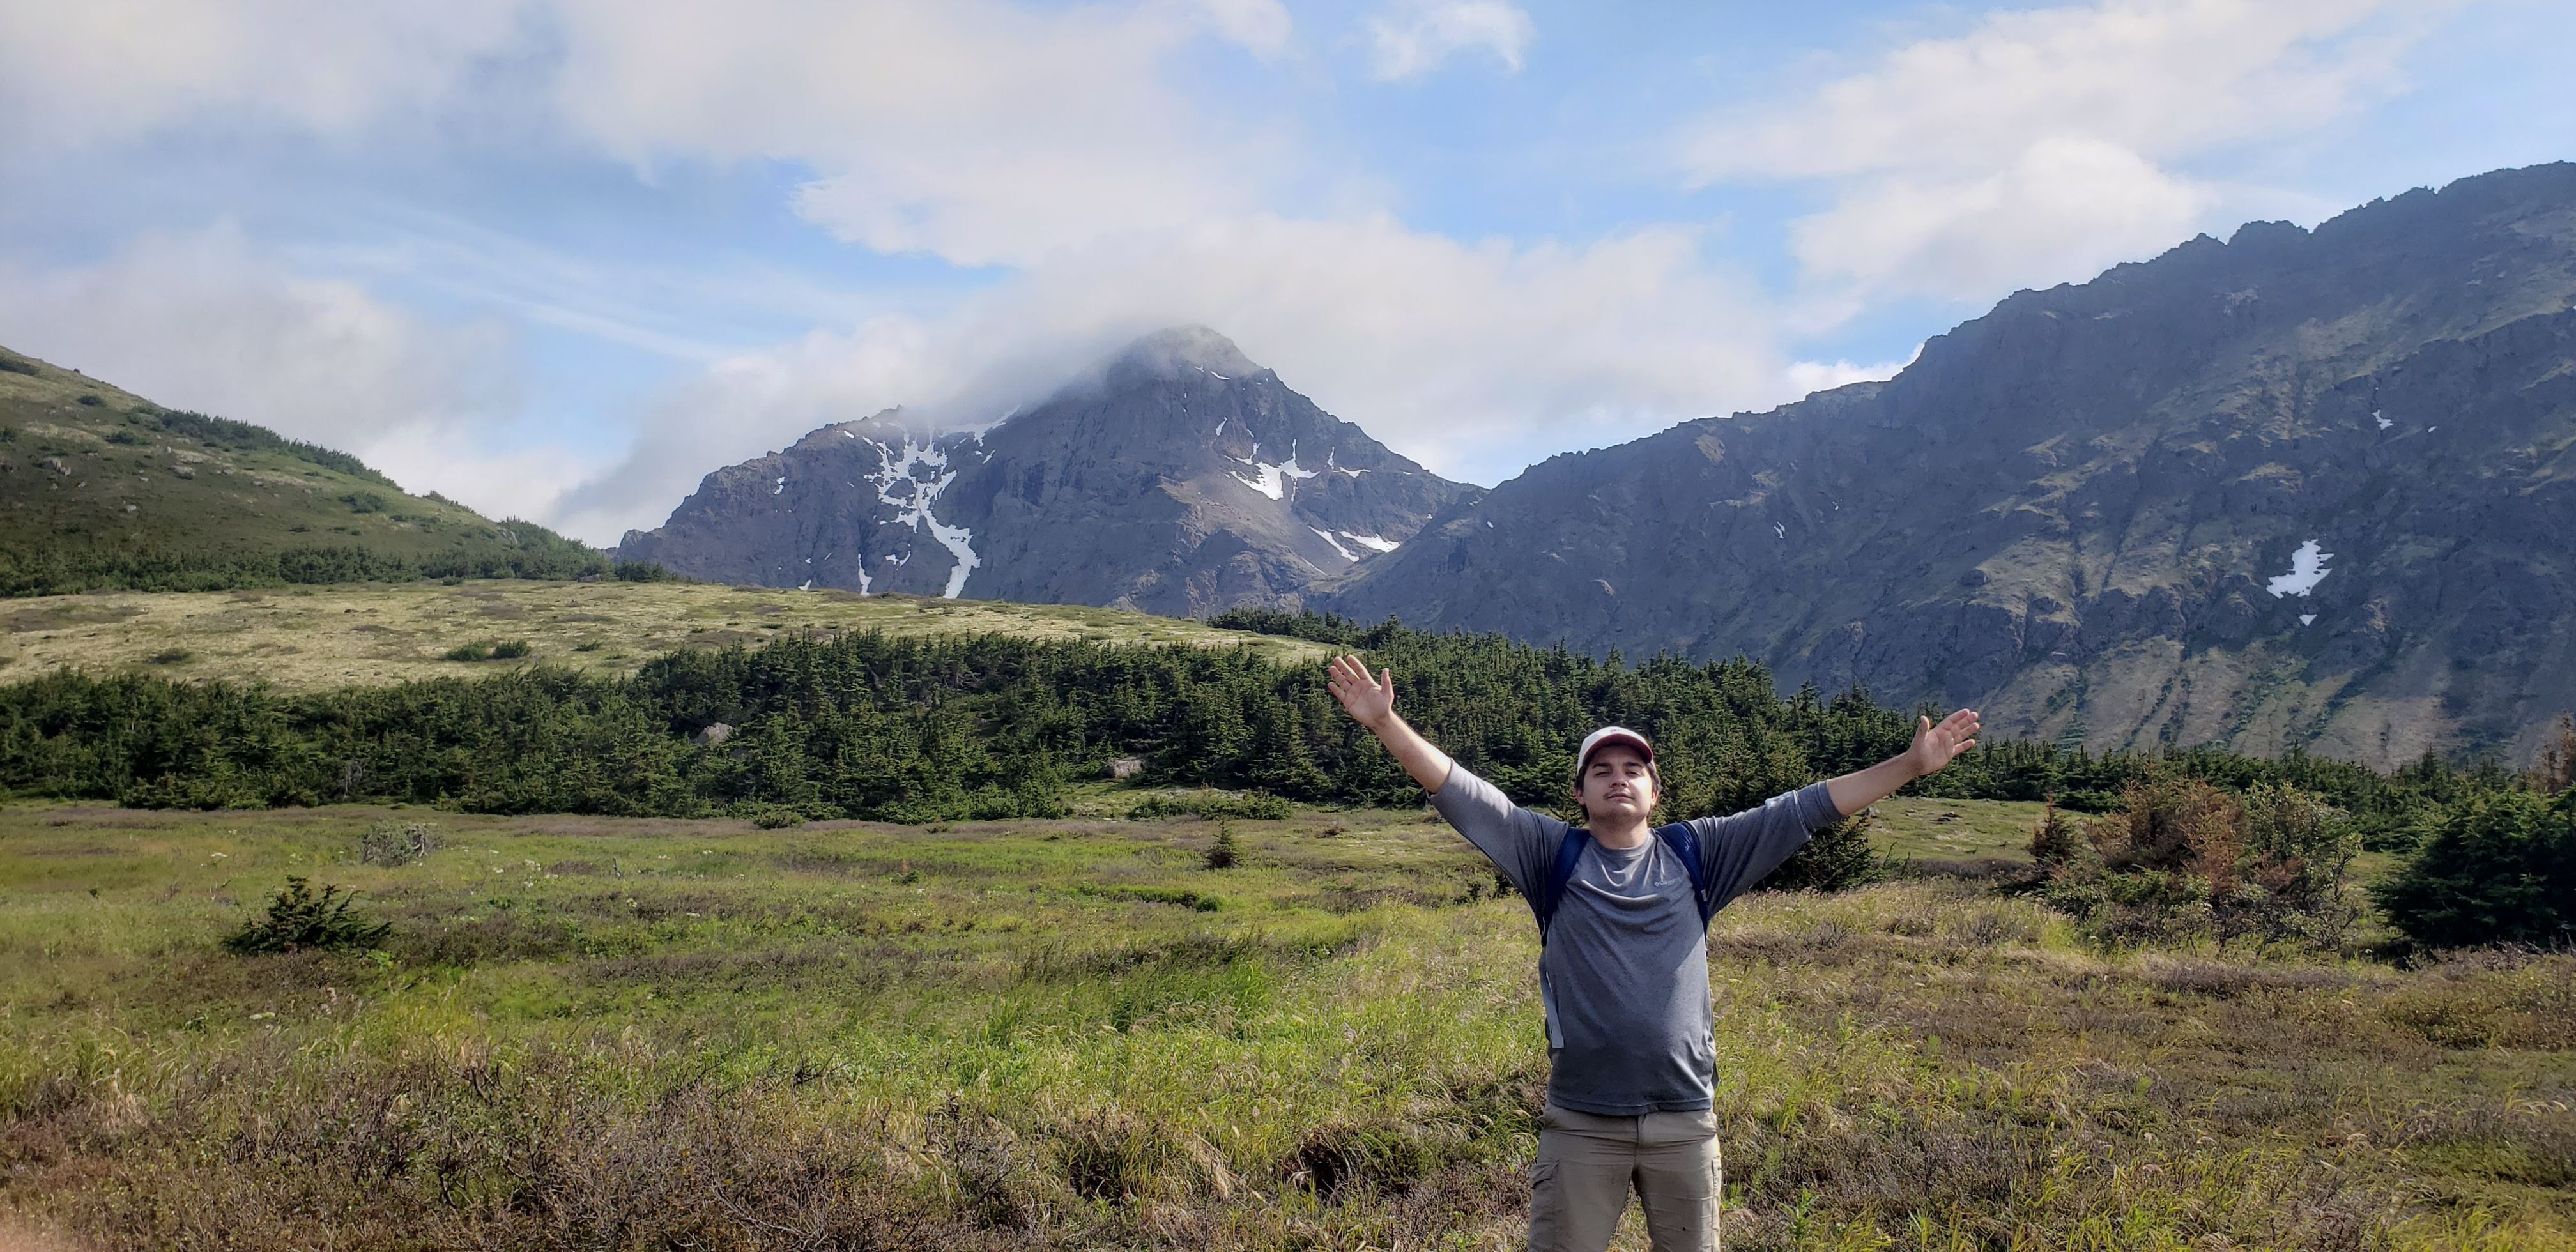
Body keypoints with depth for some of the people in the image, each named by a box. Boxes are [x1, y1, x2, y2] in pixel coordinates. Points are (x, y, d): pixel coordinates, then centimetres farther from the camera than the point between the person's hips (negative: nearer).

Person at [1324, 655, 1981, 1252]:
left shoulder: (1696, 854, 5)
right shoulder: (1553, 854, 2)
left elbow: (1806, 808, 4)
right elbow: (1459, 792, -6)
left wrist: (1910, 764, 0)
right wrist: (1384, 723, -16)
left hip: (1685, 1121, 2)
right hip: (1581, 1123, -2)